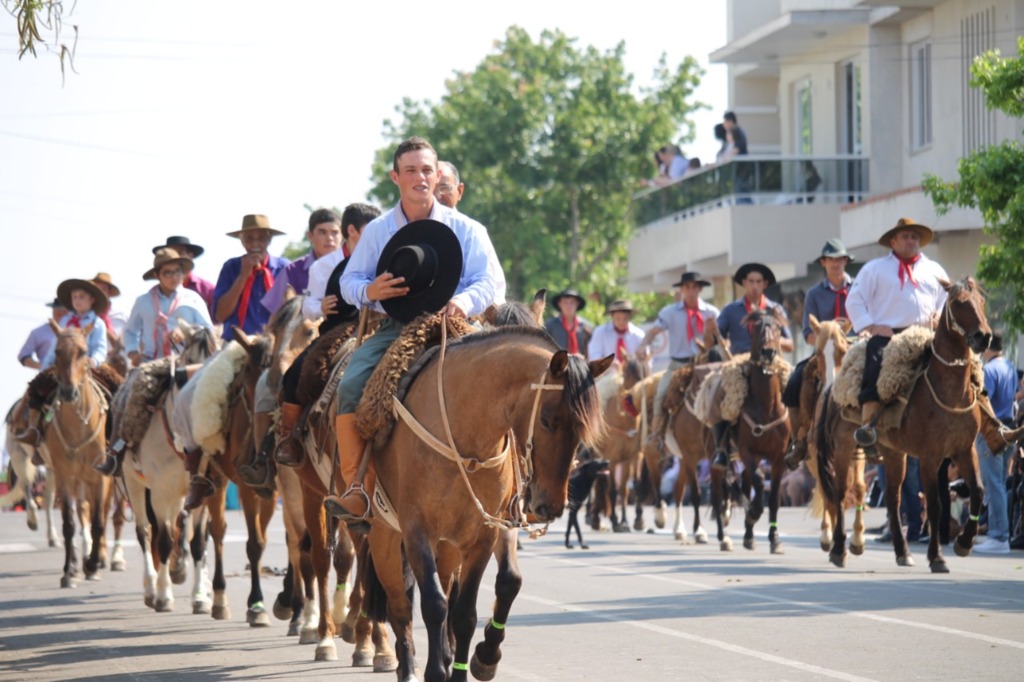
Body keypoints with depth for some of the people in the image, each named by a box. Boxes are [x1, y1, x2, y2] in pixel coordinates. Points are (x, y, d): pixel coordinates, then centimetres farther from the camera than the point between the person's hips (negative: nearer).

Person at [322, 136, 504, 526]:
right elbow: (348, 282, 13)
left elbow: (491, 280, 0)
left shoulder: (466, 230, 8)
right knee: (351, 386, -26)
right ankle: (357, 488, -25)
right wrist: (370, 290, -12)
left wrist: (465, 301, -22)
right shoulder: (377, 231, 13)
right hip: (394, 328, 1)